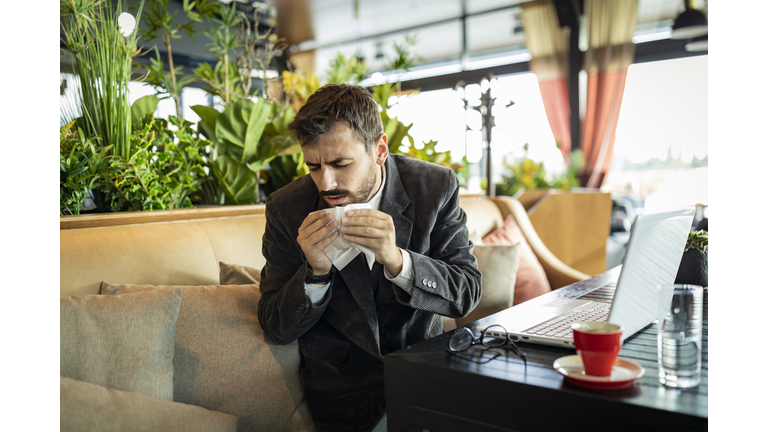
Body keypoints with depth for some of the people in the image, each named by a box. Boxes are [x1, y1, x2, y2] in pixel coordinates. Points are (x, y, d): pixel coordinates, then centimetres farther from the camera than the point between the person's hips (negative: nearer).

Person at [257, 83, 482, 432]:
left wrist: (396, 260, -29)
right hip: (342, 383, -2)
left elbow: (467, 293, -11)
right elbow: (276, 329, -4)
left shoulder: (436, 187, -8)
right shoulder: (286, 209, -8)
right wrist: (316, 271, -25)